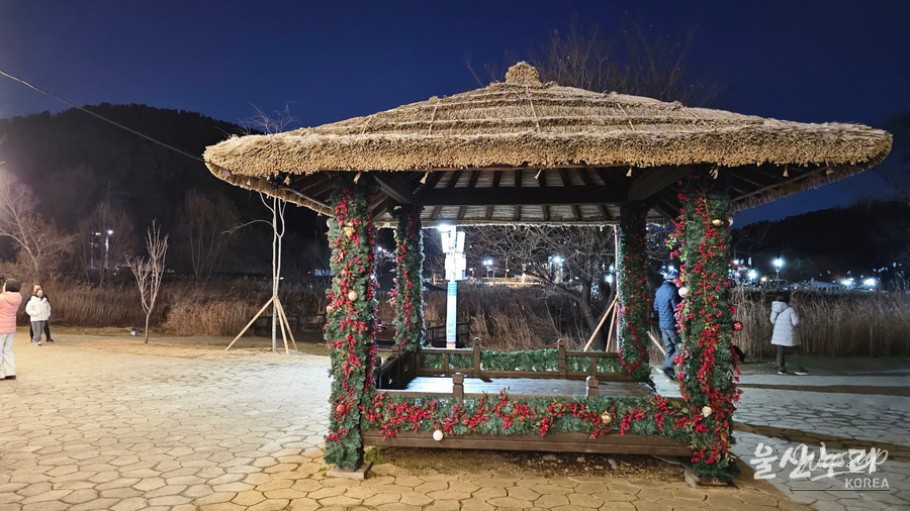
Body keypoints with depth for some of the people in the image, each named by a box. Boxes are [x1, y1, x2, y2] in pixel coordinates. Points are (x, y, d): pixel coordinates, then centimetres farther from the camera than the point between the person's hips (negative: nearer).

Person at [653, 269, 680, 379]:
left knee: (668, 349, 12)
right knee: (679, 347, -2)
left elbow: (655, 307, 19)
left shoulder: (659, 290, 12)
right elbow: (676, 308, -17)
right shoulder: (672, 290, -15)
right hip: (672, 324, -8)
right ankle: (667, 366, -13)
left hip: (662, 324, 8)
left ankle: (670, 371, 13)